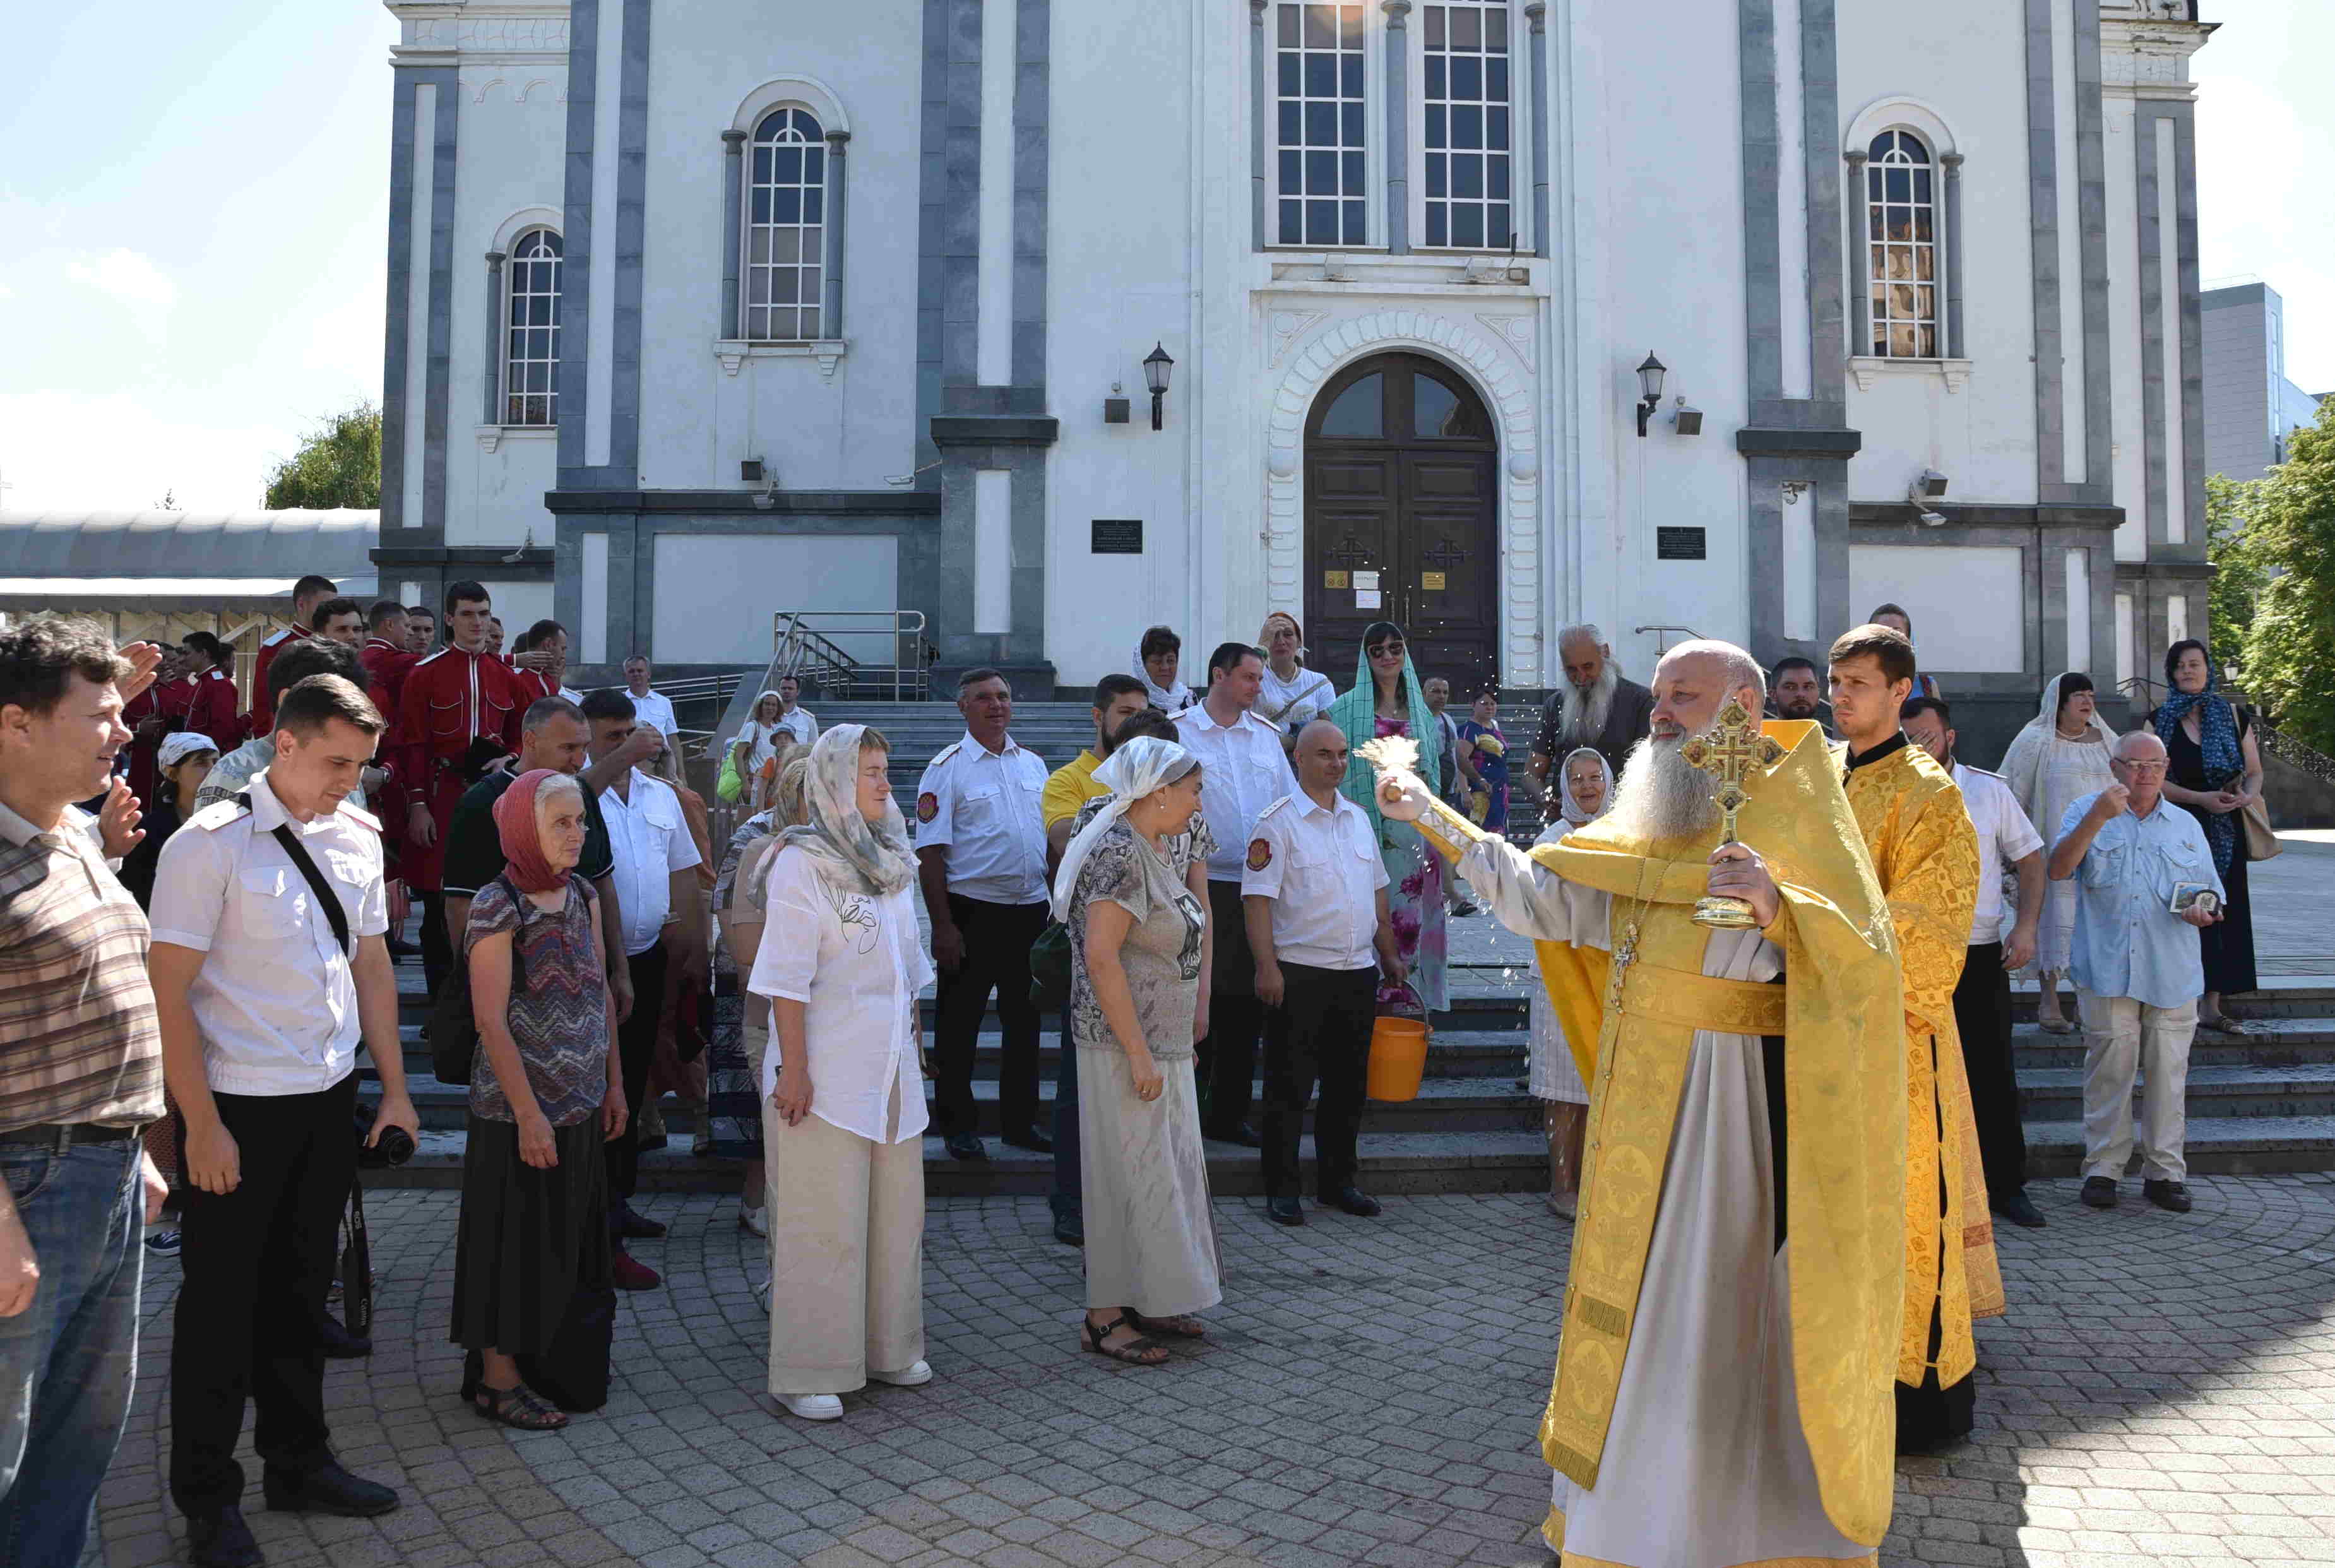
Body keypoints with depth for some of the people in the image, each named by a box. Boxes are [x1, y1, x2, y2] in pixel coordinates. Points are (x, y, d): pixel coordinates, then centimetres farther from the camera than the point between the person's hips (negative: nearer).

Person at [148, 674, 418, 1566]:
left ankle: (299, 1466, 35)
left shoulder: (358, 836, 3)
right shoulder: (211, 846, -15)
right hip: (238, 1109, -5)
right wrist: (201, 1125, -15)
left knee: (301, 1291, 18)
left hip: (331, 1101, 6)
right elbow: (169, 991, -14)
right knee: (222, 1301, 9)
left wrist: (395, 1089, 8)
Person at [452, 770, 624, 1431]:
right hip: (517, 1109, -7)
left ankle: (549, 1358, 26)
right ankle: (498, 1381, 15)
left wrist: (613, 1083, 12)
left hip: (581, 1103, 7)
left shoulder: (582, 893, 7)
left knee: (568, 1237, 13)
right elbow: (491, 1020, -17)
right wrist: (529, 1114, -18)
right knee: (515, 1240, 3)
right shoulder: (497, 907, -14)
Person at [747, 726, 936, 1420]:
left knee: (896, 1209, 13)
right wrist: (793, 1069, -18)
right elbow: (787, 978, -15)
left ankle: (886, 1348, 27)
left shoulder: (889, 859, 13)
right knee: (822, 1221, -2)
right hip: (825, 1071, -7)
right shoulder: (802, 863, -11)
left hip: (889, 1067, 8)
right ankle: (806, 1374, 9)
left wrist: (912, 1029, 19)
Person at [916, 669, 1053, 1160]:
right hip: (972, 912, -5)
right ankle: (959, 1127, 17)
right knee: (959, 1024, 4)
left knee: (1025, 1022, 13)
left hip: (1031, 911, 5)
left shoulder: (1033, 764, 12)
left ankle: (1020, 1121, 25)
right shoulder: (947, 768, -5)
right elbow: (930, 852, -10)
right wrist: (942, 926, -15)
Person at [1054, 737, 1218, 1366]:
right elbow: (1100, 957, -25)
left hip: (1163, 1044, 10)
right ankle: (1105, 1317, 10)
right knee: (1130, 1173, -2)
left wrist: (1193, 1013, 21)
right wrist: (1139, 1054, -23)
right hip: (1126, 1047, -10)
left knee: (1167, 1169, 15)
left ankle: (1146, 1302, 27)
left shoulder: (1154, 851, 12)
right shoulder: (1120, 853, -19)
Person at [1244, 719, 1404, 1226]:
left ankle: (1338, 1180, 26)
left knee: (1348, 1085, 13)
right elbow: (1257, 898, -13)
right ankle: (1281, 1189, 11)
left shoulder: (1358, 818, 13)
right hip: (1299, 974, -6)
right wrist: (1267, 966, -20)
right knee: (1290, 1088, 1)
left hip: (1359, 974, 6)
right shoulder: (1278, 821, -8)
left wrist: (1389, 955, 19)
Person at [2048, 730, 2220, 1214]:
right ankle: (2103, 1168, 9)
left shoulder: (2186, 826, 17)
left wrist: (2204, 909, -4)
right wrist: (2098, 817, -22)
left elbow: (2212, 893, 20)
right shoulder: (2087, 813, 7)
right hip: (2108, 971, -3)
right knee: (2108, 1071, -1)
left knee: (2168, 1074, 4)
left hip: (2173, 975, 3)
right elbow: (2059, 869, -10)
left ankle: (2164, 1172, 14)